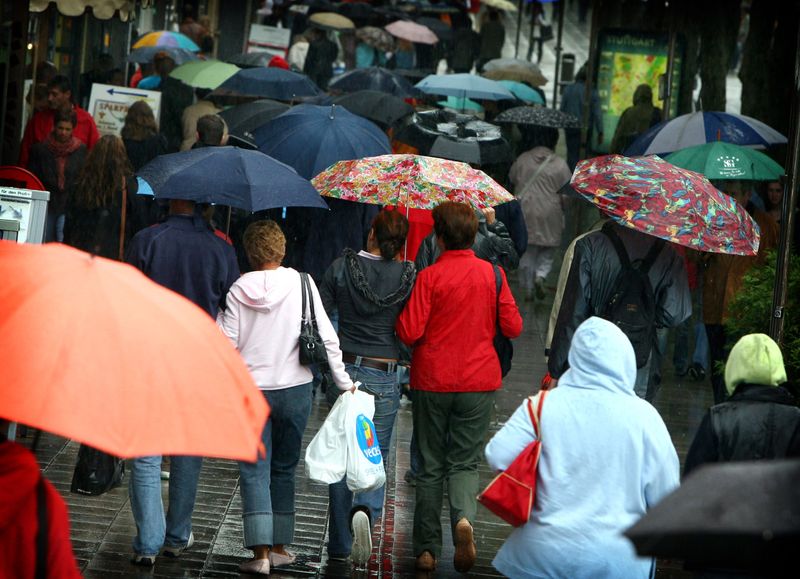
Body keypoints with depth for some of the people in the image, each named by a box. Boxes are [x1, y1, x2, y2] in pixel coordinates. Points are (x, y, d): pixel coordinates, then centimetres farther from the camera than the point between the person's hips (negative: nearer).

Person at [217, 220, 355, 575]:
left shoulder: (238, 291, -5)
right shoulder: (301, 284, -4)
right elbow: (326, 338, -4)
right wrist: (344, 382, 4)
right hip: (294, 389, 1)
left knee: (254, 471, 1)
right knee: (284, 469, 14)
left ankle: (260, 552, -9)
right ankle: (279, 547, 16)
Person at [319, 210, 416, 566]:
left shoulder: (342, 268, -5)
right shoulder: (409, 276, -7)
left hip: (344, 372, 1)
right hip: (385, 377, -1)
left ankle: (340, 545, 15)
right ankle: (366, 511, -20)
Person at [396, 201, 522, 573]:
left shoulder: (429, 277, -11)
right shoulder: (493, 274, -3)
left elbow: (409, 333, -14)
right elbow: (513, 327, 1)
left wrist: (401, 316, 7)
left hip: (432, 382, -1)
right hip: (479, 382, 1)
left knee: (431, 466, 10)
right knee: (464, 462, 10)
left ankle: (426, 550, 13)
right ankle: (463, 517, -20)